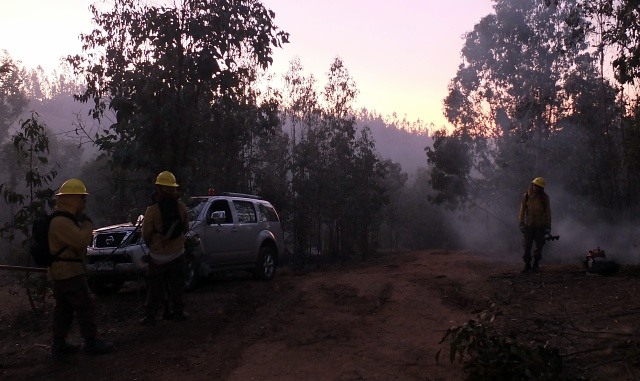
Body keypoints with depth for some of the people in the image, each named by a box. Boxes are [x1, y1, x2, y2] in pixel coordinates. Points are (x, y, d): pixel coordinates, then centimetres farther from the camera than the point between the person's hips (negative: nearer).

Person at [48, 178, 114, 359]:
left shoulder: (61, 217, 12)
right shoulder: (61, 221, -24)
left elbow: (75, 239, 21)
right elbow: (82, 240, -31)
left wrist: (82, 223, 5)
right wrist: (88, 224, -15)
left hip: (59, 271, 11)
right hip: (69, 271, -11)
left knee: (63, 307, 16)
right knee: (86, 306, -2)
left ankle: (59, 345, 23)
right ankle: (91, 344, 7)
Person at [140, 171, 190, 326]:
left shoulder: (152, 210, -19)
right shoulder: (181, 207, -6)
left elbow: (145, 234, -10)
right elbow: (185, 228, 7)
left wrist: (151, 245, 10)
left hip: (158, 256, -3)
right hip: (177, 253, 3)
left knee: (155, 288, 7)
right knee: (176, 286, 16)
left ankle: (150, 317, 12)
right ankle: (178, 312, 22)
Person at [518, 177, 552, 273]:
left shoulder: (545, 197, -4)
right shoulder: (526, 196, 0)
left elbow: (548, 212, -2)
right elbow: (522, 210, 2)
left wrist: (548, 226, -5)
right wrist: (521, 223, -4)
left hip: (540, 226, -1)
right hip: (529, 225, 1)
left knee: (539, 247, 5)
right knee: (527, 246, 1)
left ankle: (536, 265, 17)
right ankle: (527, 265, 10)